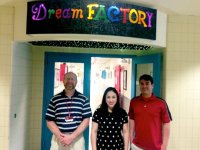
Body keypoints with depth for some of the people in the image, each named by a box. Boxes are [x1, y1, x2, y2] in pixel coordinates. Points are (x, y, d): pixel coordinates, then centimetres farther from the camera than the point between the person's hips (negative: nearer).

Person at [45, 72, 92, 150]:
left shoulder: (83, 99, 1)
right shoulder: (54, 99, 3)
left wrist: (72, 137, -12)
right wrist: (60, 136, -12)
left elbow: (86, 120, -3)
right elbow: (50, 121, 2)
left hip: (77, 139, 0)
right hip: (58, 139, 1)